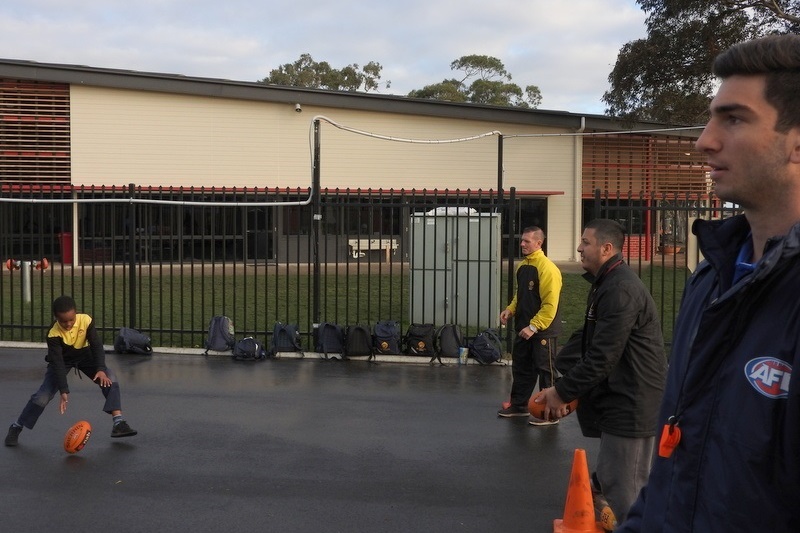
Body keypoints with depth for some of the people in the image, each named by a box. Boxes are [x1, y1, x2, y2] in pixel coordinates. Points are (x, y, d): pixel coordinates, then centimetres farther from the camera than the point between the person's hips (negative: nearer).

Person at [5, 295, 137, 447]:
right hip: (63, 359, -1)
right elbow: (57, 363, -33)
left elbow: (97, 345, -24)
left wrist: (101, 369, -38)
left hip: (85, 355, 2)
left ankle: (118, 422, -19)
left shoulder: (86, 321, -30)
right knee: (43, 396, -10)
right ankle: (16, 428, 11)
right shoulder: (54, 334, -32)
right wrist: (64, 391, -38)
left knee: (109, 380, -20)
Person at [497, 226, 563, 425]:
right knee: (520, 367, 16)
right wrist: (510, 310, 4)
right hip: (523, 328, 9)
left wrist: (534, 327, -23)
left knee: (545, 371, 0)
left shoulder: (548, 268, -18)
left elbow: (550, 304, -21)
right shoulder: (522, 266, 9)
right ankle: (519, 405, 30)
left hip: (543, 330, -8)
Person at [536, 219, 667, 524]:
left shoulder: (620, 290, -21)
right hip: (623, 399, 11)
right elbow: (590, 342, 17)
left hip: (630, 405, -11)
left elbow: (602, 356, -24)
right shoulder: (609, 283, 13)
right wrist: (567, 386, 10)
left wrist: (563, 391, -15)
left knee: (621, 488, -3)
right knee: (611, 479, 19)